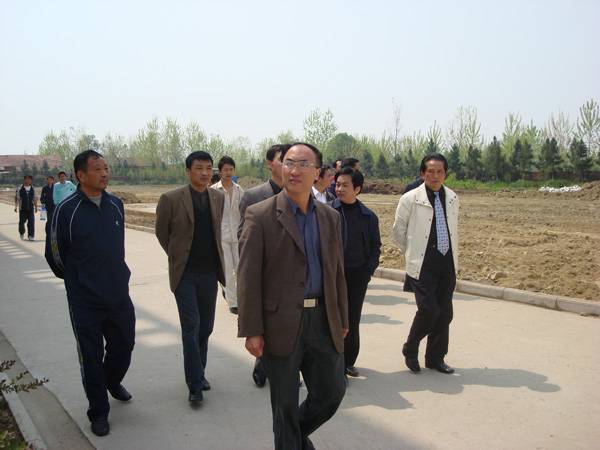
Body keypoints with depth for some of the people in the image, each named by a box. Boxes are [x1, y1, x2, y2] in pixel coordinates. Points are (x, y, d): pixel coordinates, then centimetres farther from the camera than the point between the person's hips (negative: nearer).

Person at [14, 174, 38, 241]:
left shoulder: (32, 189, 11)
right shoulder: (19, 189, 1)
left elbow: (35, 198, 18)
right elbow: (16, 198, -2)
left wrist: (36, 207, 17)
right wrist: (16, 206, -12)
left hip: (31, 208, 2)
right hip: (22, 208, -2)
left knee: (31, 222, -6)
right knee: (22, 221, 3)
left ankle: (31, 235, -1)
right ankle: (22, 233, 29)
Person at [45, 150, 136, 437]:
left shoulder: (116, 205, 2)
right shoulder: (67, 209, -13)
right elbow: (55, 254, -2)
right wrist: (75, 279, 11)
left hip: (120, 295, 5)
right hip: (85, 301, -4)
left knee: (124, 345, 17)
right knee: (91, 356, 7)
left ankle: (112, 381, 47)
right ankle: (98, 411, 24)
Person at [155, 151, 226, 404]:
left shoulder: (218, 198, 4)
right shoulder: (171, 199, -9)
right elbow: (161, 232, 4)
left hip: (210, 272, 4)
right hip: (185, 273, -4)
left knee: (205, 327, 12)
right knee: (191, 328, -5)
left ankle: (198, 374, 30)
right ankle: (195, 385, 5)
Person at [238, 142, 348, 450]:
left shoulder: (330, 217, 9)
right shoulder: (260, 215, -7)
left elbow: (337, 272, 14)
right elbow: (248, 277, -10)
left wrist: (342, 319, 14)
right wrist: (251, 331, -13)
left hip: (323, 320, 5)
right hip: (281, 323, -4)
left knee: (332, 391, 11)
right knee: (285, 402, 9)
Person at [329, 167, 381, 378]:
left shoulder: (369, 216, 5)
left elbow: (375, 246, 12)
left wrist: (369, 269, 1)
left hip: (359, 274, 3)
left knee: (353, 320, 10)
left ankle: (349, 361, 26)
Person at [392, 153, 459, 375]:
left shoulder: (452, 198, 9)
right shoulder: (410, 199, -6)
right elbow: (398, 231, 3)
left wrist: (454, 259, 15)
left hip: (447, 264, 5)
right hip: (423, 264, -5)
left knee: (445, 312, 6)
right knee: (429, 309, -13)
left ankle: (435, 357, 23)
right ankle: (410, 350, 13)